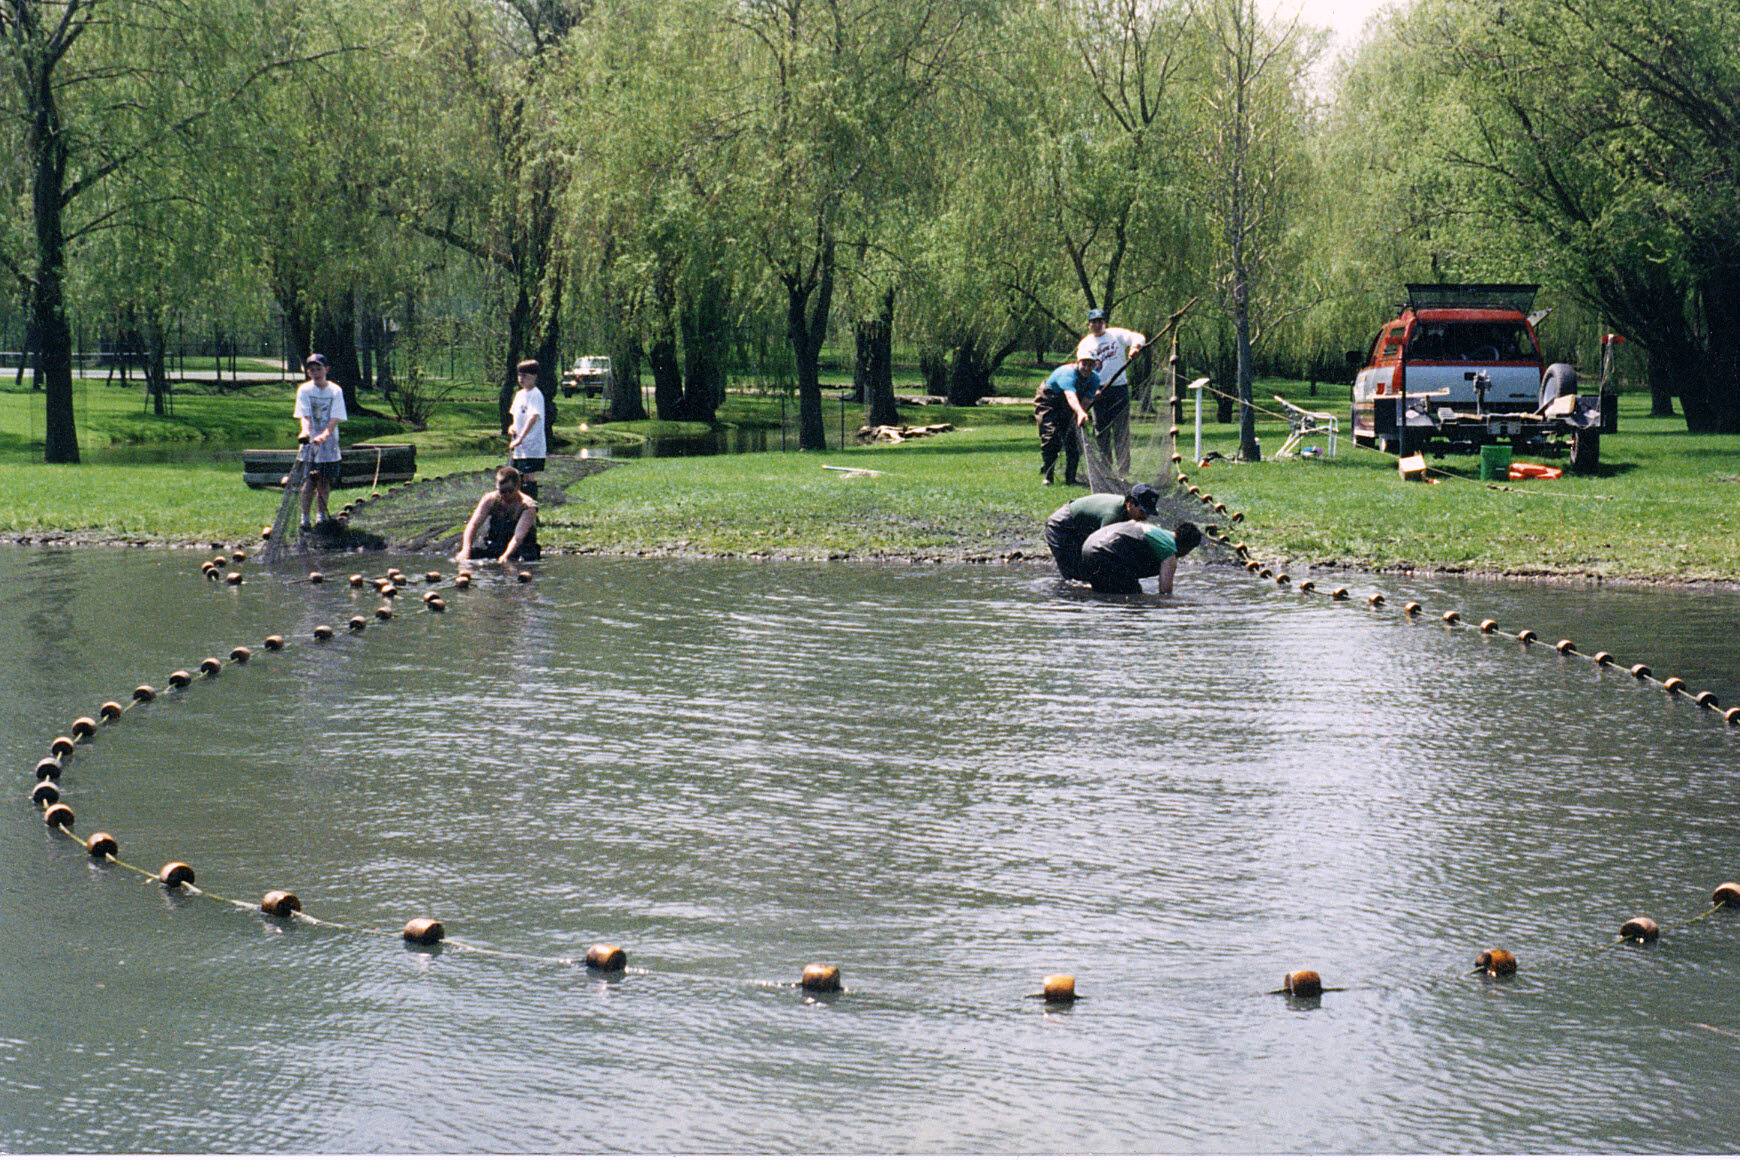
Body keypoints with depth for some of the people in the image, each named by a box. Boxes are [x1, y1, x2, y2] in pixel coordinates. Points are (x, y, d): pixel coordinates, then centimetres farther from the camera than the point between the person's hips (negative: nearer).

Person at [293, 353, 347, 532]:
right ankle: (305, 519, -3)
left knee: (325, 481, 7)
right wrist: (306, 430, -31)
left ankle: (322, 515, 21)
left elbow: (335, 418, -8)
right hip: (310, 443, -2)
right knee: (309, 482, -7)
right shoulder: (304, 390, 1)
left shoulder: (335, 391, 2)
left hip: (329, 442, 2)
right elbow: (304, 416, -9)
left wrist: (324, 435, -25)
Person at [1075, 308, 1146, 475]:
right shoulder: (1085, 344, 8)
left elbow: (1139, 338, -5)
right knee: (1101, 433, 2)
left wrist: (1135, 347, -30)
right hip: (1099, 391, 1)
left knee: (1121, 431, -3)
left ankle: (1123, 471, -1)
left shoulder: (1116, 334, 7)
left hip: (1120, 388, -1)